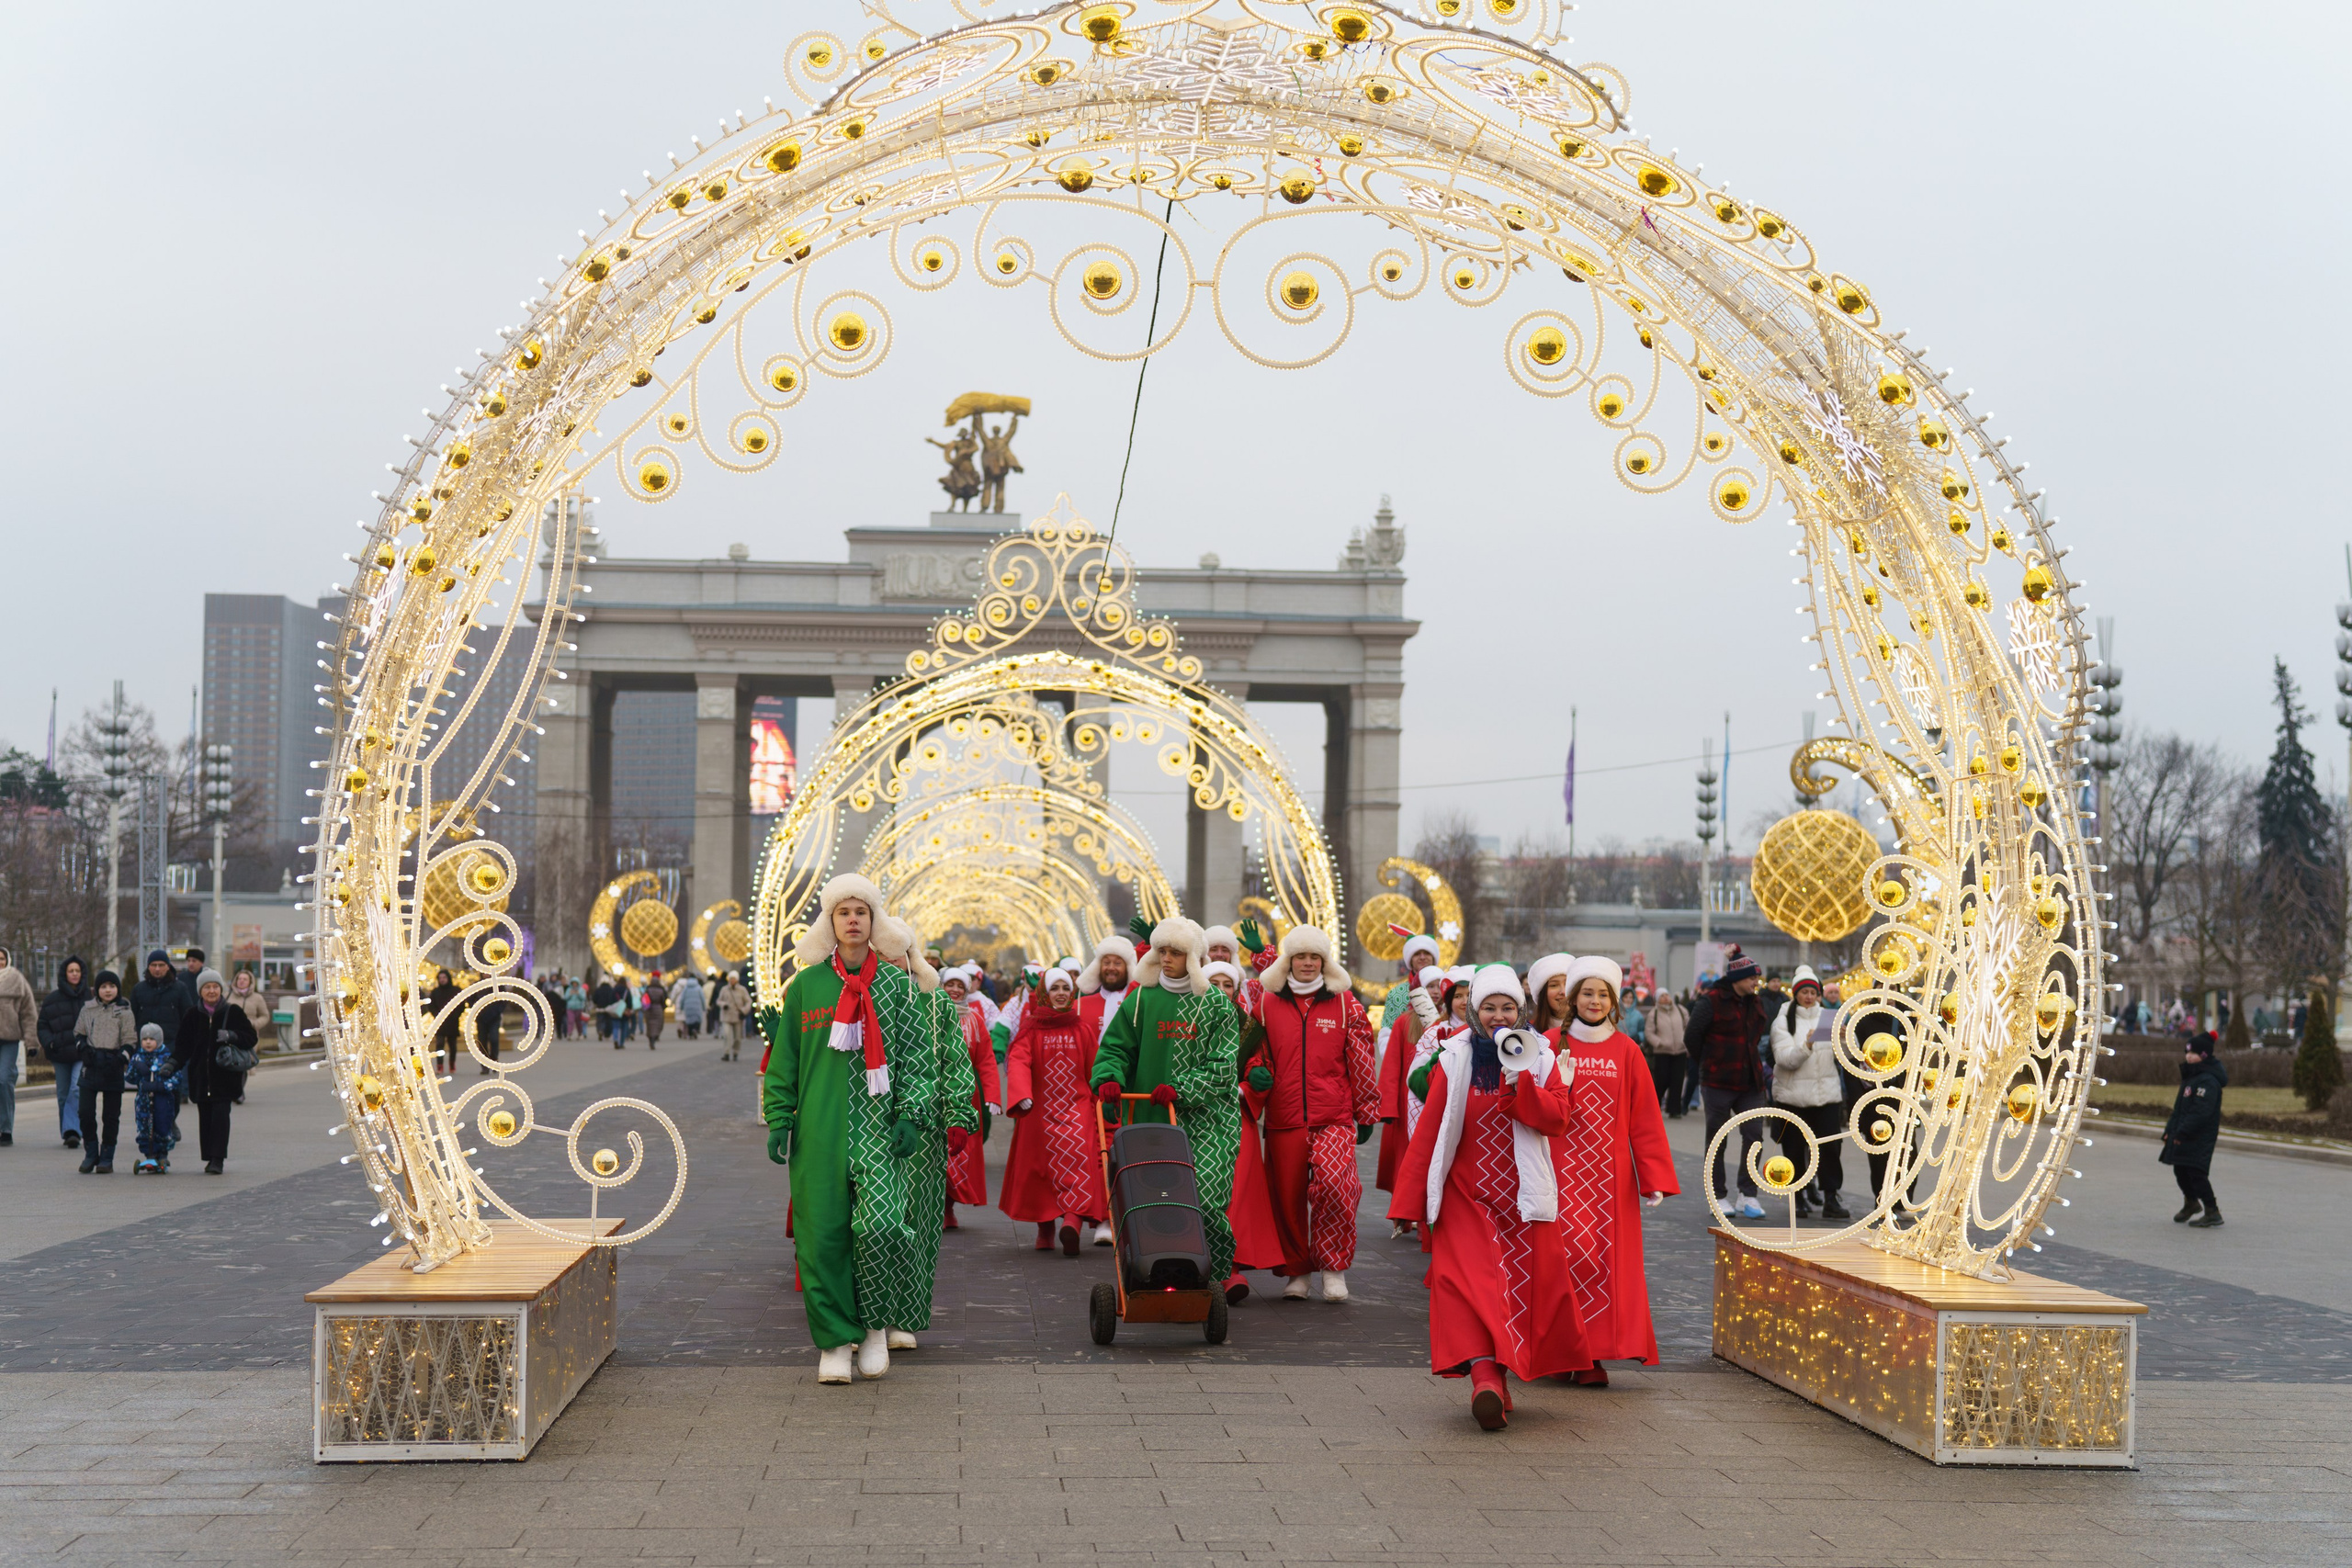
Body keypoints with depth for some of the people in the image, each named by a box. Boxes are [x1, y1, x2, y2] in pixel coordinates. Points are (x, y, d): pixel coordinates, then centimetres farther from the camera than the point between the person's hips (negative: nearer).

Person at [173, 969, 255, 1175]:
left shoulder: (233, 1013, 2)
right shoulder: (192, 1015, 9)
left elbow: (250, 1037, 2)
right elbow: (183, 1044, 10)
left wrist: (231, 1036, -17)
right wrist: (173, 1063, -6)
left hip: (225, 1075, -3)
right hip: (200, 1075, 3)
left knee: (220, 1114, -11)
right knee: (205, 1117, 3)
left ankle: (218, 1159, -12)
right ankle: (210, 1158, 10)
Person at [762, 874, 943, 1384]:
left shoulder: (898, 985, 7)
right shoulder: (804, 985, 9)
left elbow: (917, 1057, 5)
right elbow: (784, 1060, 12)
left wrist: (910, 1115, -5)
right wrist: (778, 1120, 4)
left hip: (879, 1128, -1)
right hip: (819, 1129, 1)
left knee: (881, 1224, -17)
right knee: (823, 1234, -2)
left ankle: (877, 1324, 5)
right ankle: (835, 1341, 10)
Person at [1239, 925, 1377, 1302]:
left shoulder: (1345, 1003, 7)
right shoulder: (1266, 1004, 10)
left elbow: (1361, 1062, 10)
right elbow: (1253, 1051, 20)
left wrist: (1366, 1114, 10)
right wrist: (1255, 1072, -3)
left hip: (1335, 1118, -2)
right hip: (1284, 1118, 2)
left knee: (1332, 1181, -22)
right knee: (1288, 1196, 3)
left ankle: (1334, 1267, -6)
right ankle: (1296, 1272, 21)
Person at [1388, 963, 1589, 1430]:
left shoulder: (1540, 1057, 5)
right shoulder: (1455, 1059, 2)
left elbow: (1556, 1117, -8)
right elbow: (1430, 1130, 2)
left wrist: (1519, 1082, -22)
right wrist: (1412, 1200, 1)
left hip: (1524, 1195, 2)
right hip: (1466, 1195, -1)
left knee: (1523, 1283, 0)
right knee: (1468, 1278, -16)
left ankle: (1492, 1373, 12)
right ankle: (1486, 1378, -27)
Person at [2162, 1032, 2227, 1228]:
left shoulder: (2208, 1081, -19)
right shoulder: (2192, 1076, 14)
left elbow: (2201, 1112, -25)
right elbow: (2180, 1107, 20)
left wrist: (2183, 1132, -25)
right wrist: (2170, 1130, 16)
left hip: (2200, 1138, -10)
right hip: (2184, 1135, 10)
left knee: (2195, 1172, -9)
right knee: (2180, 1169, 17)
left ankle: (2212, 1212, -2)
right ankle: (2191, 1202, 38)